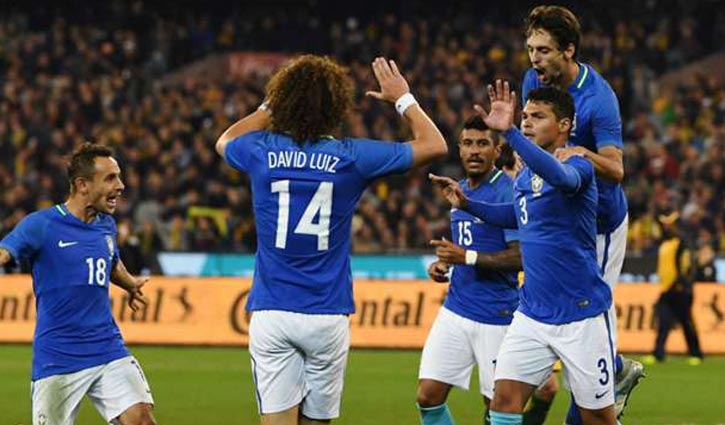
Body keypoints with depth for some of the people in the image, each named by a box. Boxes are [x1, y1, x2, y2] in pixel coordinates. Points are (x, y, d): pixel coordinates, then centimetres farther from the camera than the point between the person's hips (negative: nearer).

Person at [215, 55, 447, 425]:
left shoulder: (263, 151, -2)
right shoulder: (350, 157, -6)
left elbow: (225, 140, 26)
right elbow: (434, 145, 5)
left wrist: (269, 106, 31)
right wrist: (402, 98, 18)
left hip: (270, 314, 1)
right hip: (326, 315, -1)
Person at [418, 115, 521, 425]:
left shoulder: (506, 192, -12)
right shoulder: (459, 191, 13)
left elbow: (521, 256, -18)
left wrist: (467, 257, -23)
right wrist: (443, 263, 7)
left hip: (495, 317, -7)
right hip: (455, 309, 7)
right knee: (428, 396, 0)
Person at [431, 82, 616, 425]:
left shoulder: (577, 166, -14)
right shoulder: (524, 177, 9)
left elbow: (560, 176, -40)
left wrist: (510, 132, -49)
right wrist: (466, 204, 18)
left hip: (580, 316, -7)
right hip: (532, 315, 7)